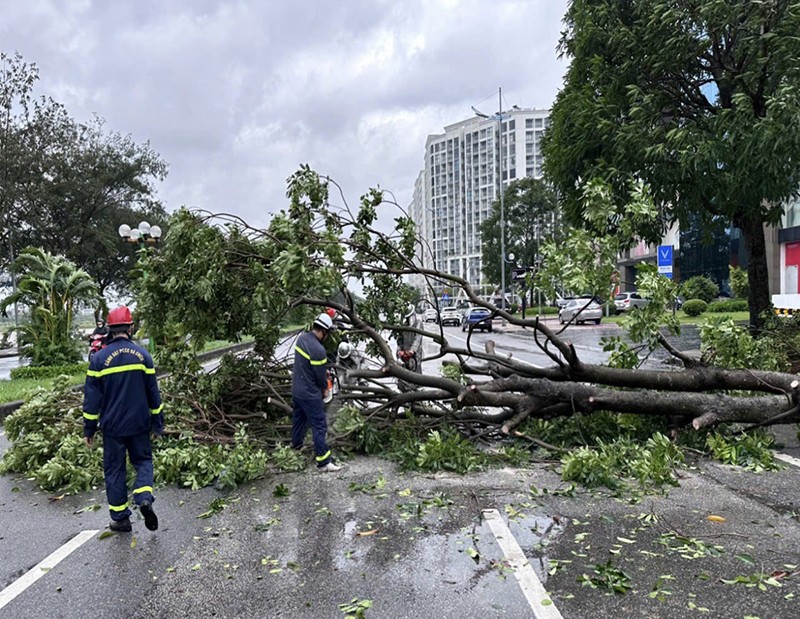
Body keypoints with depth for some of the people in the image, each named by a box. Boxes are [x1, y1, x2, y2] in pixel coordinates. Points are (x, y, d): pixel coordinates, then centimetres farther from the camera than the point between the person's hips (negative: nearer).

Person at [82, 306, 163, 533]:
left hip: (112, 426, -1)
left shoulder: (100, 358, -7)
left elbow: (92, 397, -5)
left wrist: (89, 429, 4)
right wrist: (157, 422, 11)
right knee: (143, 461, 16)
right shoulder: (142, 355, -3)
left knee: (114, 469, 10)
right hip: (139, 424, 1)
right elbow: (153, 392, 2)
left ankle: (120, 518, 15)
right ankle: (144, 497, -9)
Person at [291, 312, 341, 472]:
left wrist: (323, 372, 6)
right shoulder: (318, 350, -28)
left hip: (296, 390, 9)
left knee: (298, 420, 25)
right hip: (310, 395, -9)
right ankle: (324, 462, 2)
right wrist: (324, 389, 4)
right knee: (319, 426, -2)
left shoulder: (302, 338, -2)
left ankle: (296, 448, 44)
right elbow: (320, 376, -16)